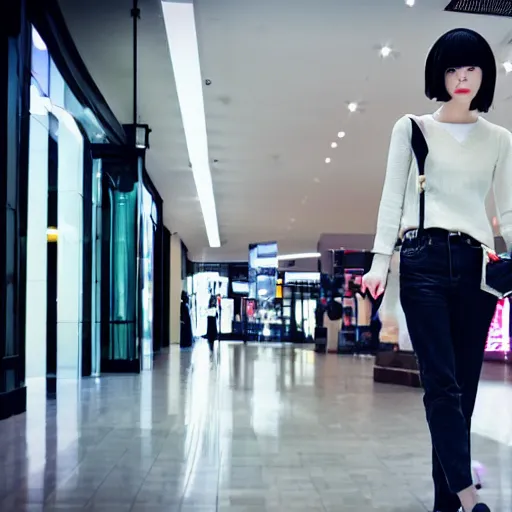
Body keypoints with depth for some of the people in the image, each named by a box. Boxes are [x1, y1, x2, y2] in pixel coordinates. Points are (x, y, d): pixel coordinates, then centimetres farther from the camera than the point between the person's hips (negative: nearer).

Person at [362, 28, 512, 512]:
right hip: (424, 260, -2)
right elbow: (392, 198, 5)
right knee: (443, 383, -12)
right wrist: (380, 262, -5)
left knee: (462, 386, 2)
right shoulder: (411, 128, 10)